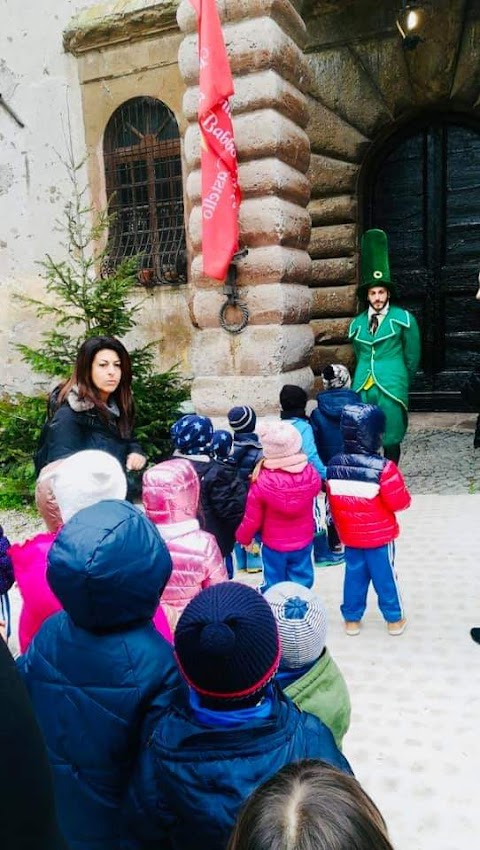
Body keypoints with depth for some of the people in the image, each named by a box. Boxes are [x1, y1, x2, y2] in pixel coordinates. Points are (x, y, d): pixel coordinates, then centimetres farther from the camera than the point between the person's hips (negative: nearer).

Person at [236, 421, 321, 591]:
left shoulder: (261, 483, -28)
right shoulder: (311, 475, -20)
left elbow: (252, 520, -16)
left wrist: (243, 537, 4)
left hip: (273, 545, -2)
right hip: (303, 542, 2)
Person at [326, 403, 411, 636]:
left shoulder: (333, 465, -9)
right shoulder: (383, 468, -25)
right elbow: (400, 503, -17)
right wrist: (400, 486, 3)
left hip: (349, 535, 4)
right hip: (380, 536, -4)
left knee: (354, 575, 19)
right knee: (385, 576, 14)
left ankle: (351, 619, 31)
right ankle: (394, 619, 31)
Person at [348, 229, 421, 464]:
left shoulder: (404, 319, 2)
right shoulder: (357, 324, 11)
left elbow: (412, 357, 7)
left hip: (391, 389, -3)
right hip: (362, 388, 3)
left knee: (390, 439, 2)